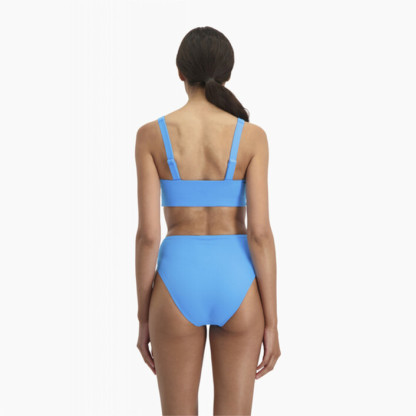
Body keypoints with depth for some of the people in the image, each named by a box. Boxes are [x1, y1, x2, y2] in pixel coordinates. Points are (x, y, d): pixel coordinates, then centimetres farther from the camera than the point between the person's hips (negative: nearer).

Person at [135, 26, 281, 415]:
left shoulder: (151, 135, -6)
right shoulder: (251, 136, -6)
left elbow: (148, 234, -7)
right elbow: (260, 233, -9)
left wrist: (143, 319, 4)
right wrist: (272, 323, -2)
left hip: (179, 287, 0)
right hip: (235, 287, 1)